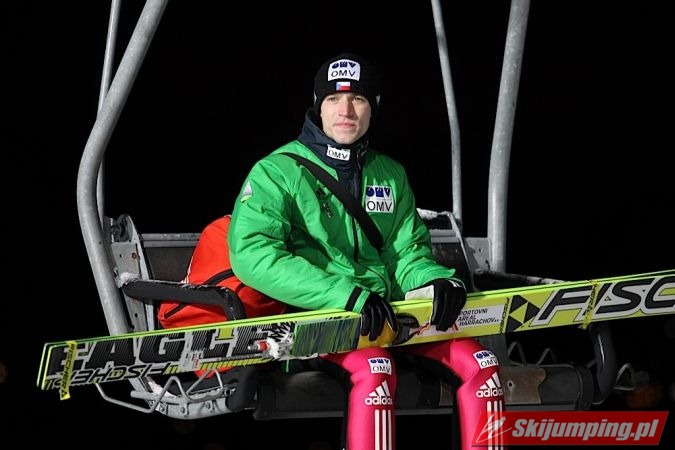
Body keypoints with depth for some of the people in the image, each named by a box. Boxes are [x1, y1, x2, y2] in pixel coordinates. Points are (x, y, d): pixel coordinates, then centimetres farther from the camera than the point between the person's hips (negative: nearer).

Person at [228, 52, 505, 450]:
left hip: (390, 313, 5)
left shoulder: (391, 175, 16)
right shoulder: (278, 171, -2)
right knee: (374, 367, -34)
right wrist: (346, 295, -24)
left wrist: (438, 281, -13)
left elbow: (408, 250, 13)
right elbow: (251, 254, -15)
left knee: (478, 362, -15)